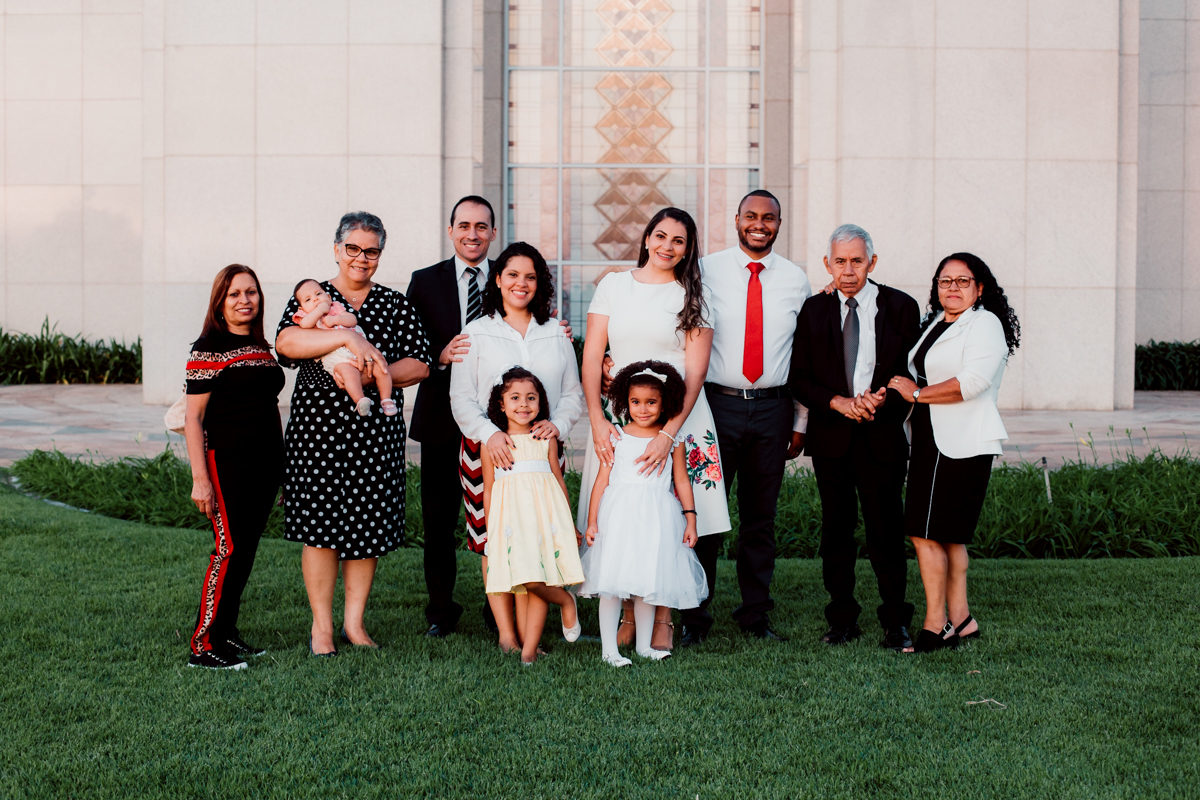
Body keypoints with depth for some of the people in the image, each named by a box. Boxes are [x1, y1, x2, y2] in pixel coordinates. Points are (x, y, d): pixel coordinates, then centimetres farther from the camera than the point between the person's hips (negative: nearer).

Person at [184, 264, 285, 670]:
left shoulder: (263, 348, 15)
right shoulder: (209, 348, -7)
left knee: (247, 549, 9)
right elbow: (193, 417, -10)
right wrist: (200, 478, -16)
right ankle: (203, 645, -4)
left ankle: (226, 633, 19)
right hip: (227, 461, -7)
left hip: (265, 463, 7)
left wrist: (282, 468, 19)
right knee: (230, 549, -10)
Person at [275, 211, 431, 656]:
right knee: (320, 523, -2)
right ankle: (321, 627, 9)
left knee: (368, 525, 5)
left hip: (376, 431, 2)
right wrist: (348, 337, -24)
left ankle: (354, 623, 18)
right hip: (317, 427, -2)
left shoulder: (395, 304, 11)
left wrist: (380, 373, -15)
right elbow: (286, 343, -15)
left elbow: (420, 365, 4)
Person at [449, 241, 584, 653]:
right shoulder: (477, 333, 6)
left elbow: (573, 393, 13)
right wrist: (489, 434, -16)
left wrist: (557, 423, -8)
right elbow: (461, 397, 0)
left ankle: (529, 633, 0)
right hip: (488, 449, -2)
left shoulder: (556, 333, 15)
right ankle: (506, 634, 3)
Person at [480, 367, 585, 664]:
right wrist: (491, 530, 6)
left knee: (536, 583, -6)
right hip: (510, 514, 0)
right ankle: (566, 600, 18)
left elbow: (559, 481, 15)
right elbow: (488, 490, 8)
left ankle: (529, 650, 2)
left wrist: (570, 524, 17)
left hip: (545, 514, 0)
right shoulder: (492, 444, 5)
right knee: (521, 582, -9)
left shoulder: (546, 440, 8)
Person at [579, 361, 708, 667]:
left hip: (656, 519, 2)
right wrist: (592, 521, 0)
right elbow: (602, 481, 3)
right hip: (619, 515, -1)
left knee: (649, 581, 9)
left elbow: (682, 481, 9)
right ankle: (609, 649, 4)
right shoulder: (616, 438, 2)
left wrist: (690, 520, 5)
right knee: (612, 582, -4)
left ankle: (644, 645, 22)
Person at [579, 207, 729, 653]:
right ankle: (627, 615, 13)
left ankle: (662, 620, 8)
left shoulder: (694, 297, 4)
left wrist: (667, 434, -16)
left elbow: (695, 373, -5)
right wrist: (597, 420, -8)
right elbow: (592, 357, 5)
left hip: (677, 417, -2)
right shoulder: (613, 286, 9)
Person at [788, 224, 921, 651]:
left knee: (886, 532, -1)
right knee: (836, 531, 7)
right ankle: (843, 619, 17)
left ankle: (896, 622, 10)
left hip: (882, 437, -2)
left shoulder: (900, 307, 2)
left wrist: (882, 401, -16)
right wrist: (838, 402, -11)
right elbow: (798, 378, 4)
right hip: (830, 438, 2)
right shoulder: (814, 310, 7)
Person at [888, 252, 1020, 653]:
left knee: (926, 533, -10)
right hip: (932, 441, 9)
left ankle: (935, 626, -5)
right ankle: (960, 620, 18)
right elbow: (917, 375, 32)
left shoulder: (984, 324, -8)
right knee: (948, 536, 11)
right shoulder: (935, 324, 18)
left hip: (960, 446, -9)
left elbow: (972, 382, -20)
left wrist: (917, 393, -12)